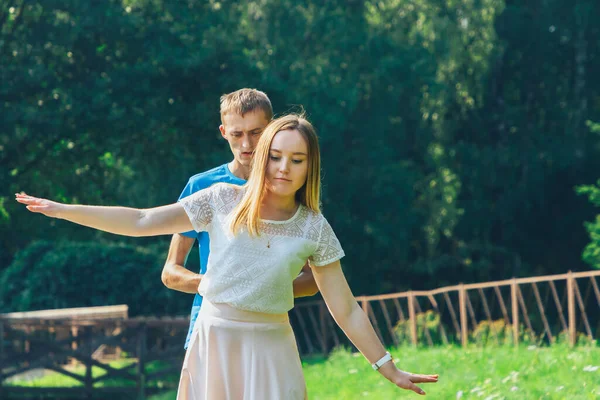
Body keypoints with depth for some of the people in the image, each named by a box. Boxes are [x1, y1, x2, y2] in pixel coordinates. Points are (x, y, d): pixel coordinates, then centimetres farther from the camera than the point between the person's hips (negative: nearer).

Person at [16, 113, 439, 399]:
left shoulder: (314, 229, -2)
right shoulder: (224, 201, -2)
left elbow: (345, 309, 3)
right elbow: (143, 222, -1)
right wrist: (63, 210, -6)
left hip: (269, 350, -1)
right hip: (213, 341, 1)